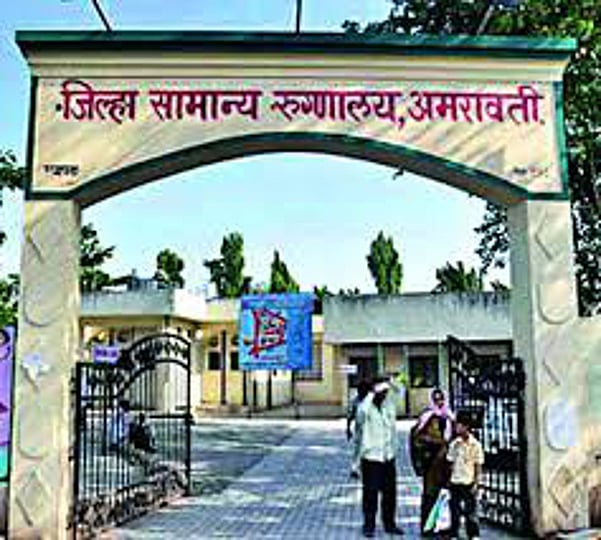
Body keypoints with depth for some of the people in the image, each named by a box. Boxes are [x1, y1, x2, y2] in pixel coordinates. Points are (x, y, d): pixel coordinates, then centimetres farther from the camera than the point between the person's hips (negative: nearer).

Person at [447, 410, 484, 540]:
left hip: (469, 483, -3)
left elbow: (478, 466, -3)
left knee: (471, 512, 3)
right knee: (455, 511, 7)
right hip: (455, 483, 3)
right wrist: (449, 480, 3)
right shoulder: (454, 444, 2)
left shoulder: (475, 445, -7)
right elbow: (451, 463, 8)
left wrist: (476, 483, -7)